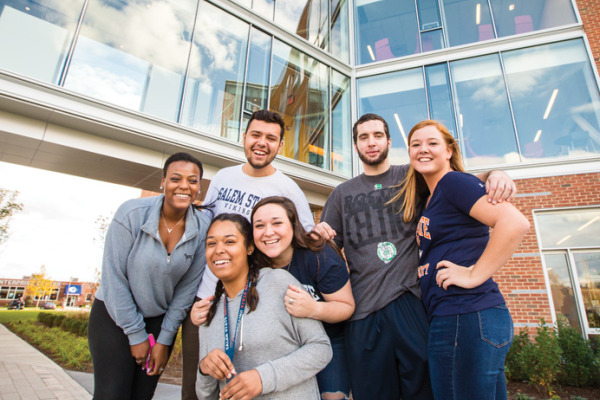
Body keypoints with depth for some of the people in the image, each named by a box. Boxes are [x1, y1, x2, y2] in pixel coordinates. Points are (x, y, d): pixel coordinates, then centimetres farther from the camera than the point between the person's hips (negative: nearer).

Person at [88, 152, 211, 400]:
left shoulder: (203, 229, -12)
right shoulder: (131, 213, -18)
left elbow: (188, 287, -6)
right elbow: (114, 278, -15)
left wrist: (164, 340, -2)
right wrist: (136, 335, -10)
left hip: (161, 319, 2)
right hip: (114, 315, -2)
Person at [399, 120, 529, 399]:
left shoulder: (454, 181, -9)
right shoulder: (428, 198, 17)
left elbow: (515, 223, -21)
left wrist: (474, 275, -17)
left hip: (470, 316, -9)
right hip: (444, 318, 9)